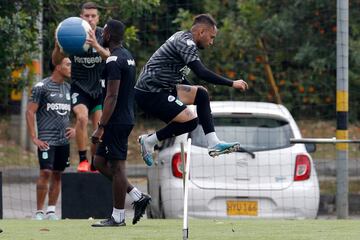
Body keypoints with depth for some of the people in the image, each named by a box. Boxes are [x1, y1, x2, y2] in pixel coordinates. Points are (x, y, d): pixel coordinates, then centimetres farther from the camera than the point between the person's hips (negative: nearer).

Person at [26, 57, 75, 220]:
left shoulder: (69, 88, 13)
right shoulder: (42, 87, -6)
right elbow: (30, 112, -8)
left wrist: (75, 129, 5)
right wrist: (34, 138, -13)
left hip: (64, 140, 6)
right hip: (47, 139, -6)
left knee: (57, 175, 7)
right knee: (46, 173, -13)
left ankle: (51, 210, 13)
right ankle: (39, 211, -9)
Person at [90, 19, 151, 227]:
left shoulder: (114, 61, -18)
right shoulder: (128, 56, 13)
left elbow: (112, 97, -23)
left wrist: (100, 127, -23)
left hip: (116, 122, -10)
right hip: (126, 119, 10)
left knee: (116, 167, -3)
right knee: (100, 162, 16)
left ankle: (118, 217, 3)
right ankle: (138, 197, 13)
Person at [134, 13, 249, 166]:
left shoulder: (183, 38, 16)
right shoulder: (186, 43, -16)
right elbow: (201, 73, -27)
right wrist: (232, 84, -22)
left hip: (160, 89, 11)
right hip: (149, 94, -11)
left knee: (201, 94, 7)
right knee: (190, 121, -17)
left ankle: (213, 144, 2)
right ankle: (149, 141, -2)